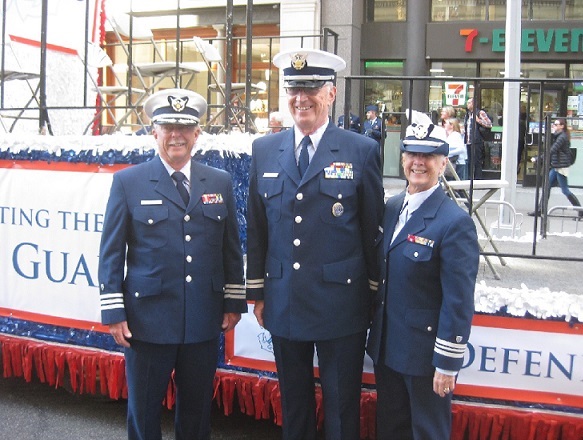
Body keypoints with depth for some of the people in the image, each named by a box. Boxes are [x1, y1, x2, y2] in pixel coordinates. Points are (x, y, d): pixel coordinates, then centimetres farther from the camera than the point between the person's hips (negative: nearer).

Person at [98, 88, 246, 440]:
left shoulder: (221, 183, 7)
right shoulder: (128, 182, -1)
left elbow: (232, 249, 10)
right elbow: (111, 252, -2)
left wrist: (234, 303, 7)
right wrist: (114, 313, -5)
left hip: (205, 321, 2)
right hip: (148, 320, -2)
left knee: (197, 411, 15)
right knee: (144, 411, 12)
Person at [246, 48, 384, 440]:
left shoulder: (362, 151, -5)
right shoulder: (264, 151, 5)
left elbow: (373, 230, -3)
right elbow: (257, 228, 8)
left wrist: (375, 297, -1)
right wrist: (257, 291, 9)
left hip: (340, 303, -3)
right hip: (283, 302, 3)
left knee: (342, 408, 10)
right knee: (293, 406, 19)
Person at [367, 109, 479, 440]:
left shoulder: (456, 222, -18)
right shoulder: (391, 208, 4)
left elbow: (459, 302, -18)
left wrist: (447, 363, -17)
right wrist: (377, 331, 12)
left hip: (425, 352, -7)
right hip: (386, 346, 7)